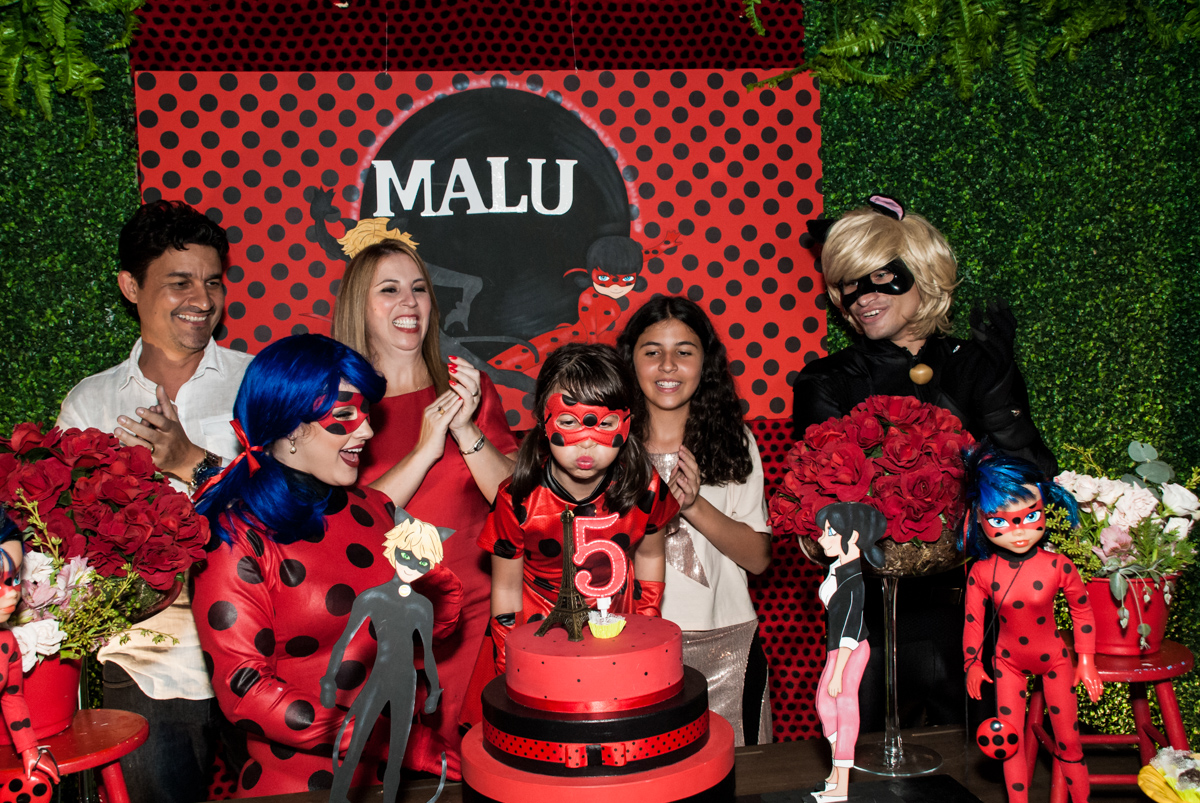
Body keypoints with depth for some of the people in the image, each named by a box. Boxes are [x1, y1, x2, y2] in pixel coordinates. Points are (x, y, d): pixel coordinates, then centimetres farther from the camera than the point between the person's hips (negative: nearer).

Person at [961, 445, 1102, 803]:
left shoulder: (1058, 566, -21)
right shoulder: (981, 573, -19)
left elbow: (1082, 613, -5)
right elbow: (973, 621, -4)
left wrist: (1086, 662, 0)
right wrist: (973, 664, 5)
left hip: (1054, 659, -1)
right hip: (1009, 662, 1)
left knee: (1068, 739, 9)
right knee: (1010, 740, 7)